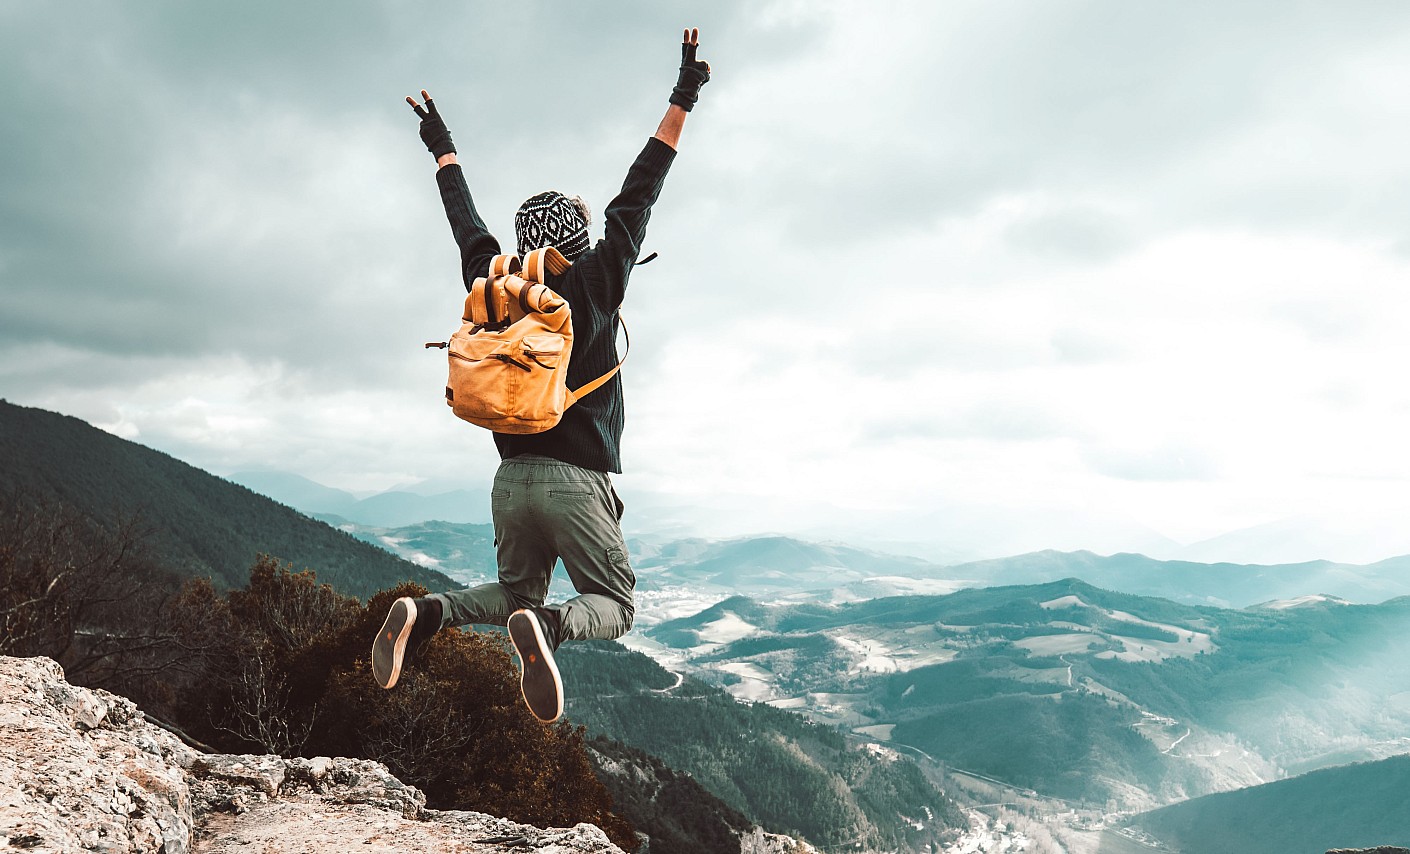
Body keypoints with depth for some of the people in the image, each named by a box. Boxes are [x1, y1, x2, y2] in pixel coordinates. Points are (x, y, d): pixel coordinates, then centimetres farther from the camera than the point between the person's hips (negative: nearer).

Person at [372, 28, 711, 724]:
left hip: (511, 479, 5)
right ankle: (549, 628, -26)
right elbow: (635, 198, -1)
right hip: (576, 481, -5)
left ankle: (426, 612, -5)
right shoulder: (595, 282, -2)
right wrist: (680, 104, 4)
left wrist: (443, 151, 40)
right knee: (615, 605, 7)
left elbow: (467, 223, 24)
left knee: (516, 593, 23)